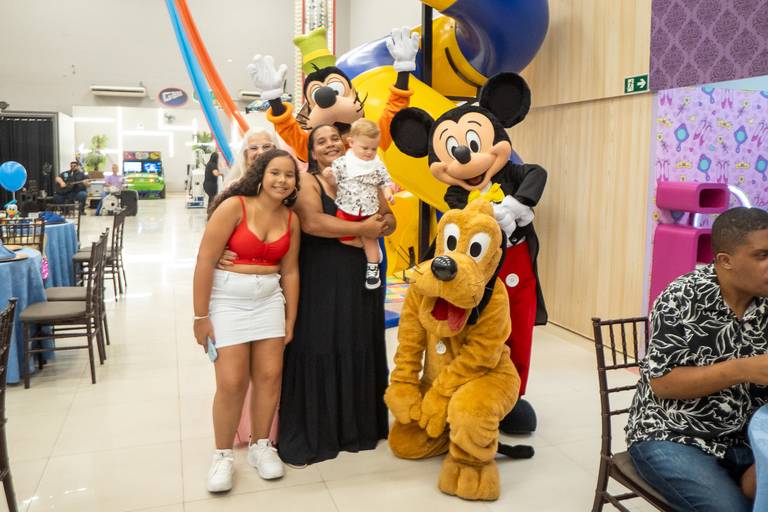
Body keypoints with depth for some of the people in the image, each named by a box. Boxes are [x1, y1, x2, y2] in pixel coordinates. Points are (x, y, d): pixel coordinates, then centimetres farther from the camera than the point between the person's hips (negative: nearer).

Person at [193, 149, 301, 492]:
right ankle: (222, 455, 17)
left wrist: (290, 319, 8)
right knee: (231, 382, -4)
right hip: (227, 299, -5)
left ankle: (261, 446, 25)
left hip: (269, 300, 5)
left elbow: (290, 271, 7)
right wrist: (201, 316, -14)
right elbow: (205, 261, -15)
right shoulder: (234, 207, -14)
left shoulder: (291, 219, 2)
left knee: (270, 375, 5)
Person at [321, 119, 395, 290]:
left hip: (369, 211, 1)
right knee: (344, 239, 0)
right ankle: (372, 246, 22)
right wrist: (328, 175, -24)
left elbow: (385, 182, 8)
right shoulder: (342, 162, -6)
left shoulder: (378, 165, 0)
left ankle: (373, 268, 15)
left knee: (370, 238, 2)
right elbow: (334, 181, -2)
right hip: (346, 209, 0)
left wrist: (388, 192, -12)